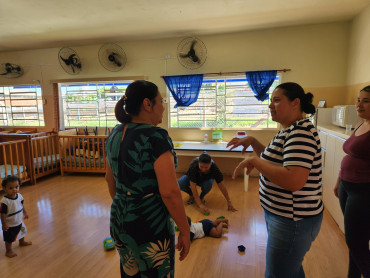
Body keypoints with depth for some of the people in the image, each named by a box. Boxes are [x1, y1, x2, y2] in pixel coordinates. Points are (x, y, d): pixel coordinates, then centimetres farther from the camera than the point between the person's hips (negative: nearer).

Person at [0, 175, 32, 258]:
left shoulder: (19, 196, -10)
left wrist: (25, 213, 14)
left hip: (19, 222, 8)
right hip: (10, 225, -7)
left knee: (22, 232, 29)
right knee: (9, 239, 10)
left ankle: (22, 242, 56)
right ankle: (8, 251, 33)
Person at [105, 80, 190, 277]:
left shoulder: (115, 134, 2)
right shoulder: (155, 137, -22)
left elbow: (110, 180, 11)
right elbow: (169, 192, -25)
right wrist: (185, 230, -13)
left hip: (119, 221, 7)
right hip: (150, 225, -7)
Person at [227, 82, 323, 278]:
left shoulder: (300, 133, -23)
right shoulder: (289, 130, 8)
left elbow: (294, 181, -35)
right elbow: (273, 159, 21)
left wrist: (253, 161, -27)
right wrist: (252, 141, 6)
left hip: (292, 221, -10)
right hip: (282, 214, 10)